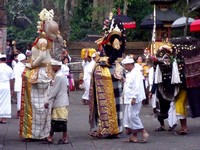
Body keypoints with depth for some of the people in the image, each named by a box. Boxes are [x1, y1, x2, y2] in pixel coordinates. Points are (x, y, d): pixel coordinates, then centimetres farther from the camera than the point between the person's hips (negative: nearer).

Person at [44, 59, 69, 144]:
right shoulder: (61, 75, 13)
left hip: (60, 103, -10)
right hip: (58, 102, 10)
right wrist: (50, 101, 18)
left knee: (61, 120, -4)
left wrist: (48, 101, -13)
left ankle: (65, 138, 1)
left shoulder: (58, 76, -18)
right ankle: (50, 137, 15)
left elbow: (54, 91, -19)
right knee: (54, 119, 11)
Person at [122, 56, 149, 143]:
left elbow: (137, 87, -19)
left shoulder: (136, 73, -13)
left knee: (133, 116, -12)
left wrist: (134, 98, -23)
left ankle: (144, 133, -5)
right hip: (129, 99, 10)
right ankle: (134, 136, 12)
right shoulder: (129, 73, 17)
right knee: (128, 116, 8)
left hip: (134, 99, -10)